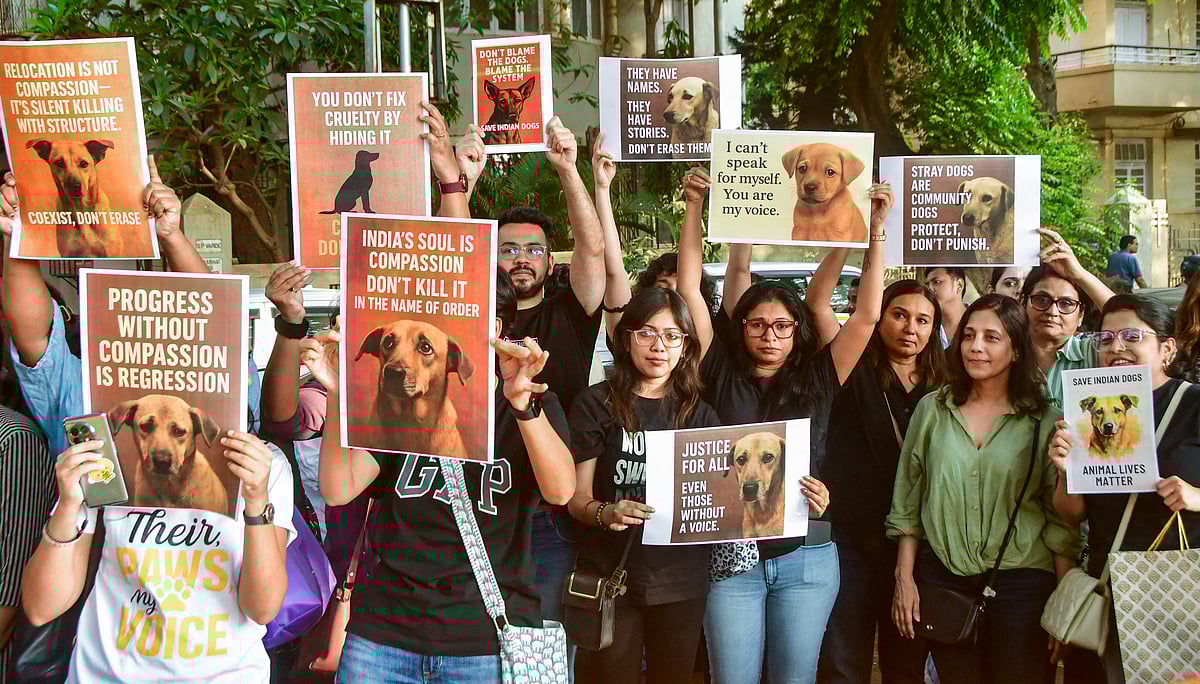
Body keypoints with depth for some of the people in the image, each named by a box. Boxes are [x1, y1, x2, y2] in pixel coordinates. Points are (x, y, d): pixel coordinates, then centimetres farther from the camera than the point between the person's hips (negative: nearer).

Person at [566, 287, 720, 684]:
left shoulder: (700, 415, 9)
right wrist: (604, 512, -25)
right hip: (612, 576, -3)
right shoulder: (597, 404, -2)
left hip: (681, 578, 3)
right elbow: (577, 496, -4)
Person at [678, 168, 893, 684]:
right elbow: (689, 292, 2)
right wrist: (695, 210, -1)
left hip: (805, 558, 1)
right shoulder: (723, 377, 3)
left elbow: (867, 316, -1)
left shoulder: (816, 381, 4)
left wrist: (875, 231, -6)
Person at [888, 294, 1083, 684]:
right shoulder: (932, 410, 5)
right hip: (943, 577, 2)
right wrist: (904, 579, 5)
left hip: (1021, 580, -2)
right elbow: (907, 502, 9)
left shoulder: (1044, 421, -1)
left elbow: (1061, 519, -1)